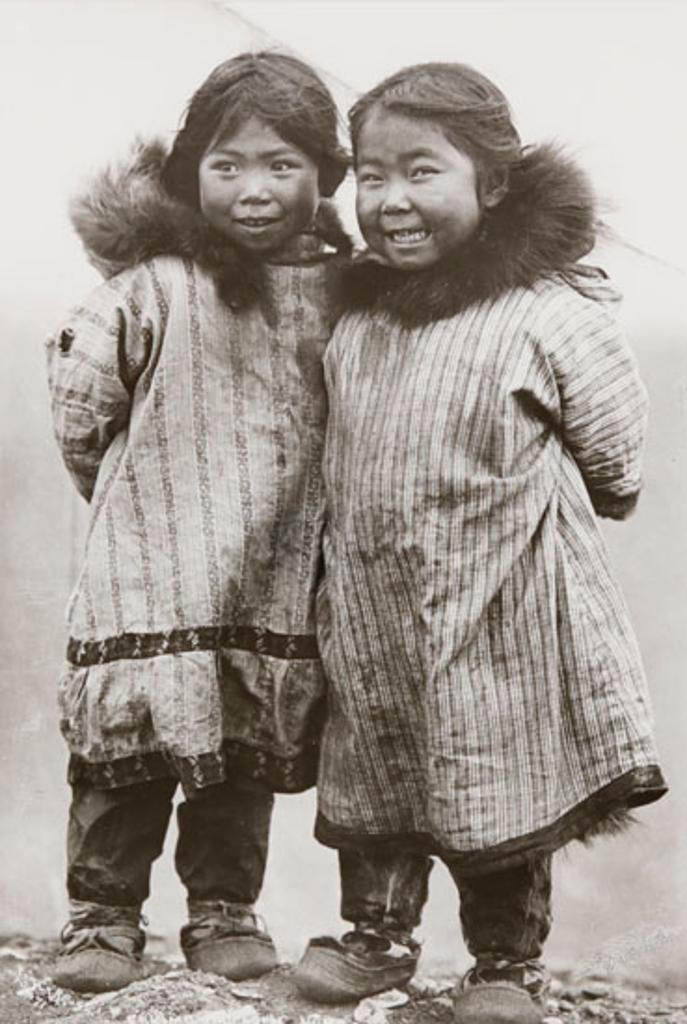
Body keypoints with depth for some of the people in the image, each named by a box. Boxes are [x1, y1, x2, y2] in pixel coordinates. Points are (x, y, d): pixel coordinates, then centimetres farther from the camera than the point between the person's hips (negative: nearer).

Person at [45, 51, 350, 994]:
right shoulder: (157, 284, -11)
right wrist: (129, 490, 8)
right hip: (154, 571, -3)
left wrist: (303, 505, 9)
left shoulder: (341, 290, 1)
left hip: (278, 578, 3)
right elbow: (79, 397, -3)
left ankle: (225, 911, 26)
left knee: (247, 758, 12)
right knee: (126, 756, 1)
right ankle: (103, 917, 15)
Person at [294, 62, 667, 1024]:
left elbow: (613, 463, -3)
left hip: (500, 617, -5)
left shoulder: (552, 313, -14)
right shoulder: (356, 317, 2)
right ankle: (378, 933, 34)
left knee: (499, 796, 8)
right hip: (371, 612, 5)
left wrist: (524, 505, 4)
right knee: (370, 782, 15)